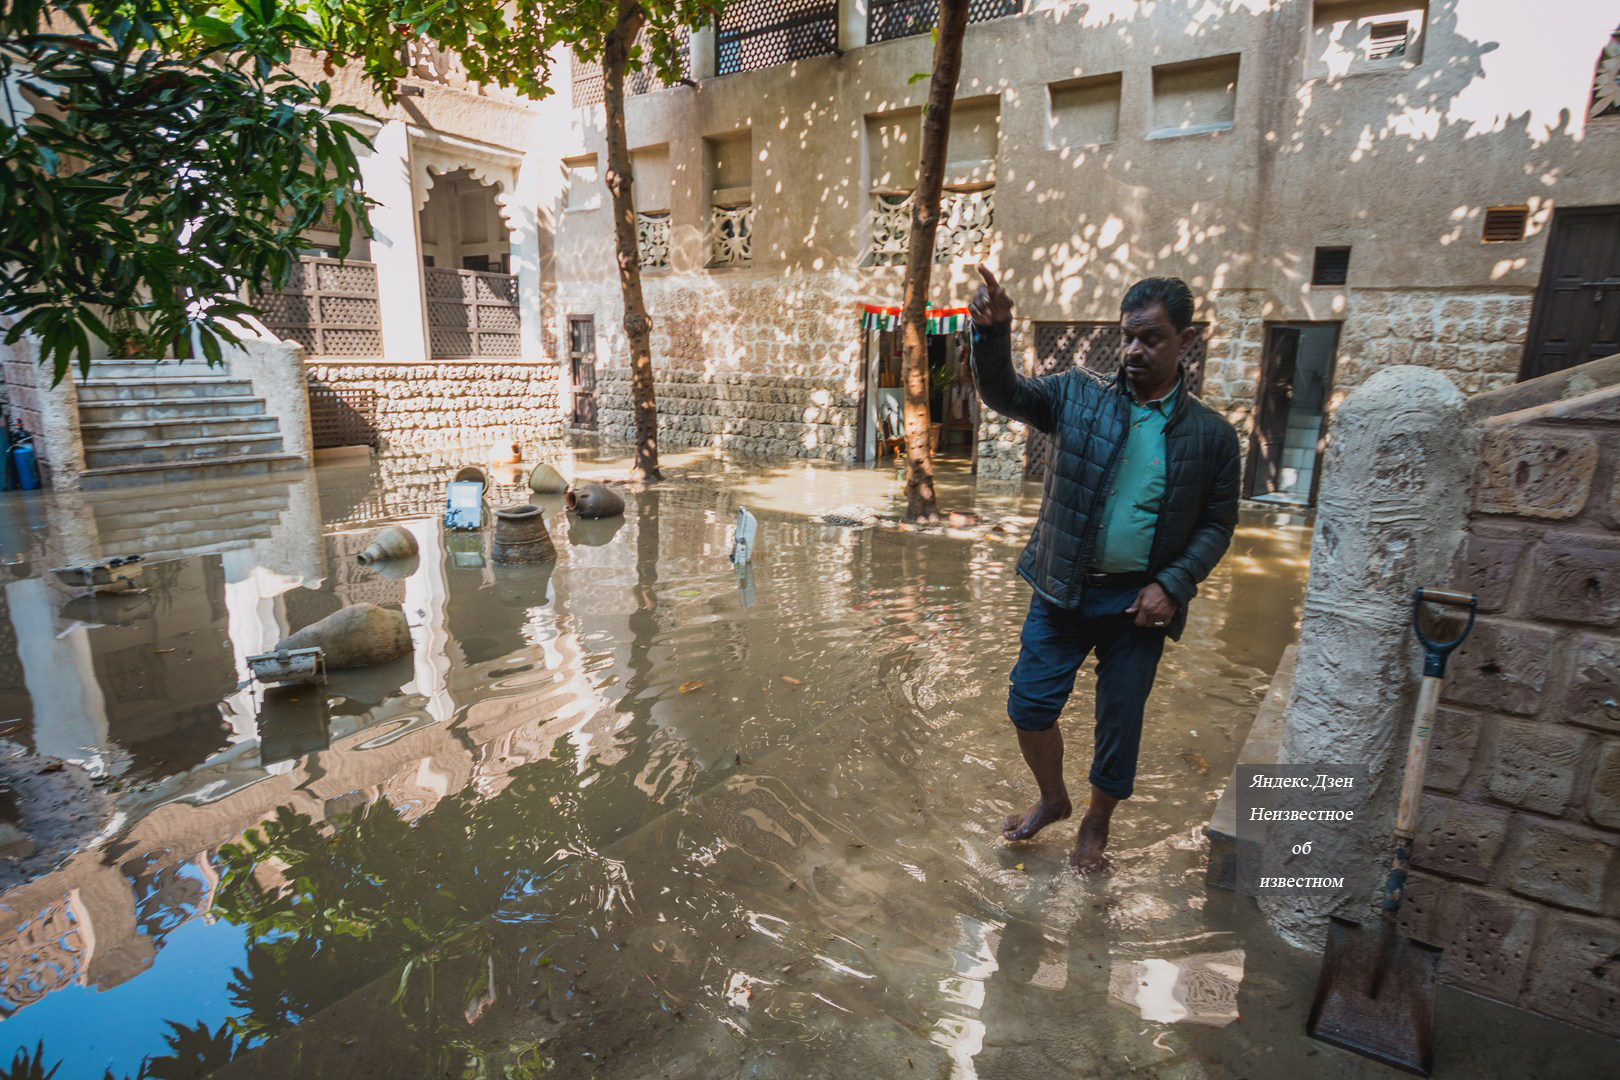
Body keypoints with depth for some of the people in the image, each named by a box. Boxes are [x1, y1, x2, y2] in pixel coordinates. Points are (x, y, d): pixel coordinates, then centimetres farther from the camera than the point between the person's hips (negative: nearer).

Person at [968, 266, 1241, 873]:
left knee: (1120, 720, 12)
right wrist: (992, 332, -34)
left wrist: (1172, 584, -12)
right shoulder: (1078, 396, -2)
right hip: (1062, 589, 1)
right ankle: (1052, 799, 36)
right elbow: (1005, 395, -15)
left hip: (1137, 601, 0)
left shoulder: (1210, 435, -2)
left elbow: (1217, 525, 2)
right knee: (1029, 703, 6)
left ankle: (1097, 824, 39)